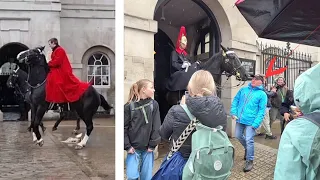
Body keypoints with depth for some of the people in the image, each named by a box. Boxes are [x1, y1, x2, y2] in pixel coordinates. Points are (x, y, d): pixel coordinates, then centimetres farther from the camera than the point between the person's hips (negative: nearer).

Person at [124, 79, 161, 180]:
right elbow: (124, 128, -5)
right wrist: (127, 146, -8)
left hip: (147, 148, 2)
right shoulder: (129, 106, -9)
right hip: (133, 148, -2)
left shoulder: (154, 105, -2)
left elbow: (156, 127, -1)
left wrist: (152, 145, -4)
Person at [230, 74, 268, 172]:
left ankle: (249, 161, 12)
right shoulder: (243, 89, 8)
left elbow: (261, 110, -10)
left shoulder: (262, 94, -6)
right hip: (240, 119, 5)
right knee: (238, 136, 19)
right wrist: (233, 112, -3)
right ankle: (247, 148, 47)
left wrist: (256, 123, -18)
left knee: (249, 140, -5)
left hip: (251, 121, -5)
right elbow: (235, 100, 10)